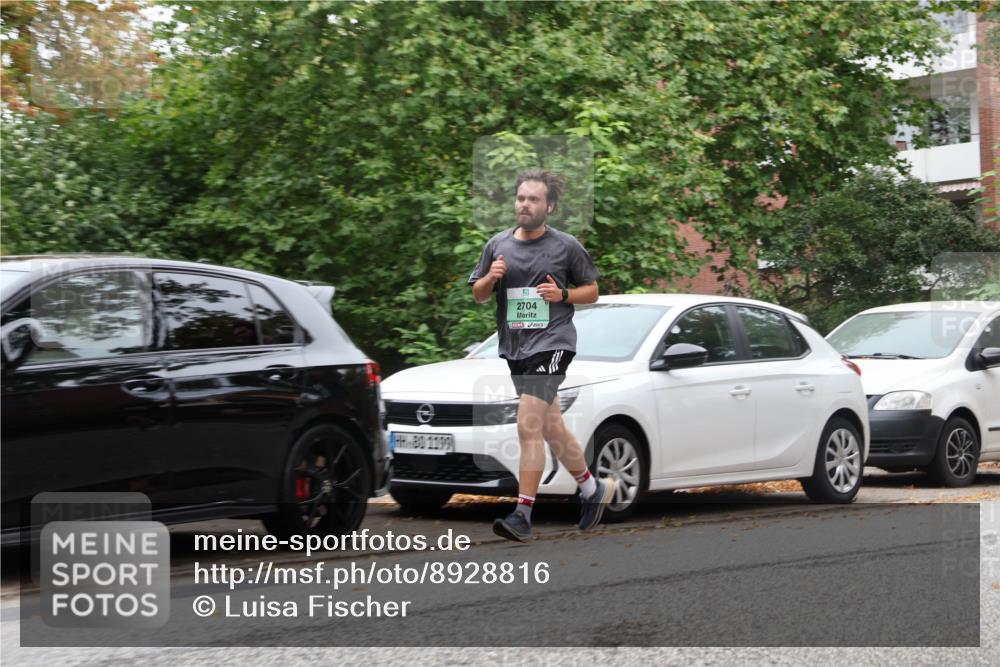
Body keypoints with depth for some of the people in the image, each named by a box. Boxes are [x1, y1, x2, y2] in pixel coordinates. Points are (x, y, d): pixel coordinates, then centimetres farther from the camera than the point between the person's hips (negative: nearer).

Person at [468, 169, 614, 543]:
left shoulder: (566, 247, -1)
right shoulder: (498, 245, 9)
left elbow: (592, 291, 8)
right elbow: (478, 296, 16)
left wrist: (563, 294, -11)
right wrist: (490, 278, -5)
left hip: (551, 343, -6)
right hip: (514, 346, 6)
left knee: (528, 427, -16)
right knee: (551, 428, 16)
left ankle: (522, 516, -17)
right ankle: (594, 489, 35)